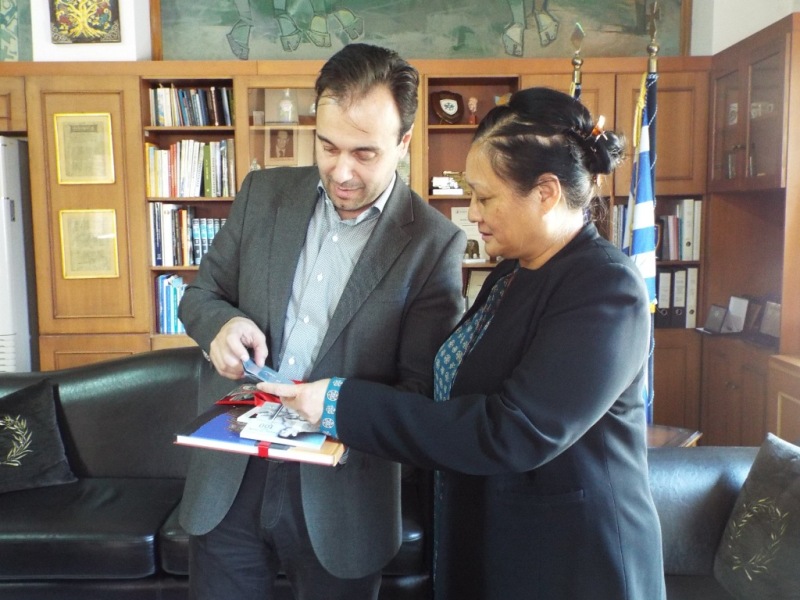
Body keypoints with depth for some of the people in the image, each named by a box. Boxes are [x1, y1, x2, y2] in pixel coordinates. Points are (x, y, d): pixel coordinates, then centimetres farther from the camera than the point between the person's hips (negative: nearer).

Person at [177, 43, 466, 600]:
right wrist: (222, 323, -14)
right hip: (230, 477, 3)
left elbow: (423, 388, -9)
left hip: (340, 494, -3)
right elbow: (200, 293, 8)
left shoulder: (434, 243, -11)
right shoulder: (264, 193, 1)